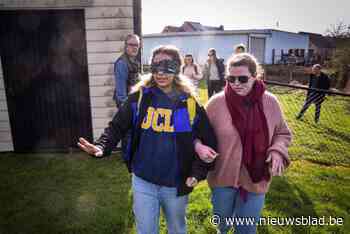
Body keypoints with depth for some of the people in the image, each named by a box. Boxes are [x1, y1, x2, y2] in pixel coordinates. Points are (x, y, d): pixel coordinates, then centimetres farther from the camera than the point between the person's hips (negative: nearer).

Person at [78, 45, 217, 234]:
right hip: (143, 182, 0)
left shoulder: (189, 104, -8)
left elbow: (208, 141, -3)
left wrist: (197, 173, -14)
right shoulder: (139, 97, -6)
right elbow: (117, 127, -4)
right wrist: (101, 147, -23)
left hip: (176, 185, 0)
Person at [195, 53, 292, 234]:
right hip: (223, 176, 0)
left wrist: (277, 151, -14)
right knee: (222, 217, 24)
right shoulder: (216, 102, -14)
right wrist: (198, 145, -24)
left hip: (256, 178, 1)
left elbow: (282, 134, 5)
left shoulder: (270, 102, -8)